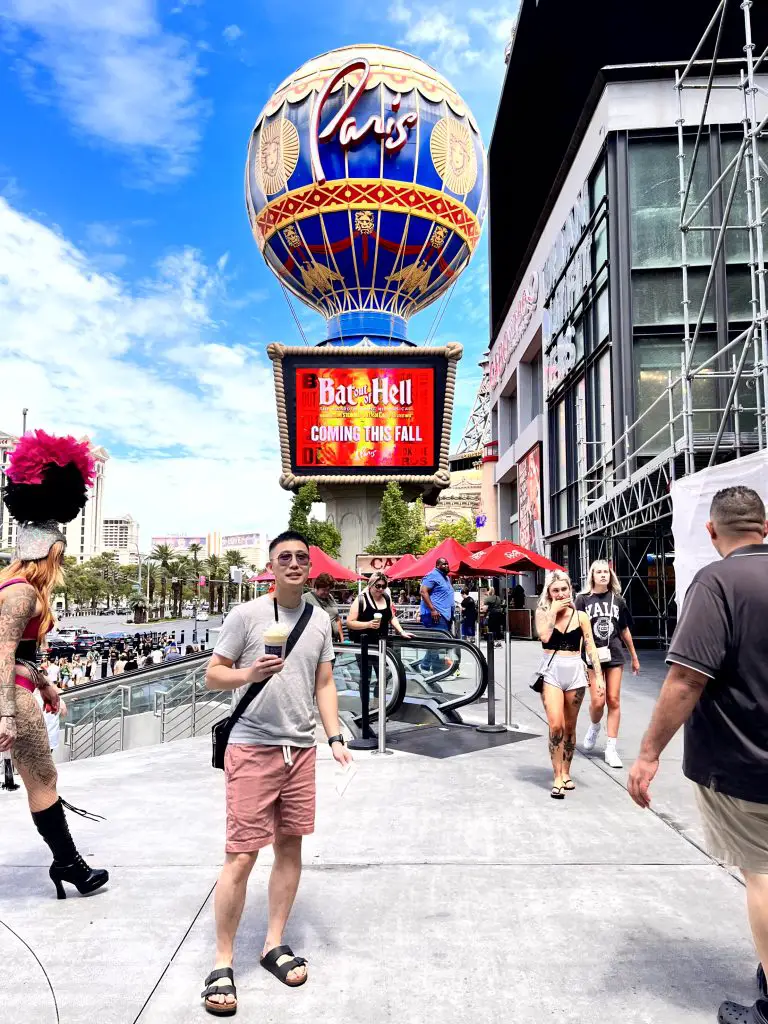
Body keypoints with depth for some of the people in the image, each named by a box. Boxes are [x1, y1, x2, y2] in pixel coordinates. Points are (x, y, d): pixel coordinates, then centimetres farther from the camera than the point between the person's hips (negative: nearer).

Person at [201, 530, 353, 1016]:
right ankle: (223, 964, 13)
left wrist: (335, 736, 2)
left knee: (290, 845, 12)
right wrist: (249, 674, -23)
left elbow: (324, 684, 11)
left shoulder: (320, 621, 7)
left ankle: (275, 944, 29)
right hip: (252, 747, -4)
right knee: (242, 854, -3)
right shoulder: (246, 614, -6)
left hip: (301, 748, 5)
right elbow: (212, 675, -4)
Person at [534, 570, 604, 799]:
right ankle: (557, 778, -4)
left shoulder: (580, 616, 5)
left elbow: (590, 647, 3)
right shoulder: (543, 612, 2)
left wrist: (599, 676, -5)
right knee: (556, 726, -12)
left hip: (575, 672, 2)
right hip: (551, 672, -2)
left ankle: (566, 773, 25)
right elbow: (544, 636, -16)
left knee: (570, 727, 10)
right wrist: (552, 611, -10)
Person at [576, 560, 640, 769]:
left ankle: (611, 749, 9)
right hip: (592, 656, -2)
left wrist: (634, 657, 16)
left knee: (613, 701, 1)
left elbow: (624, 630, 14)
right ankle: (594, 727, 28)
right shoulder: (583, 599, 0)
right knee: (597, 701, -6)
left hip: (615, 655, 2)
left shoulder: (617, 600, 7)